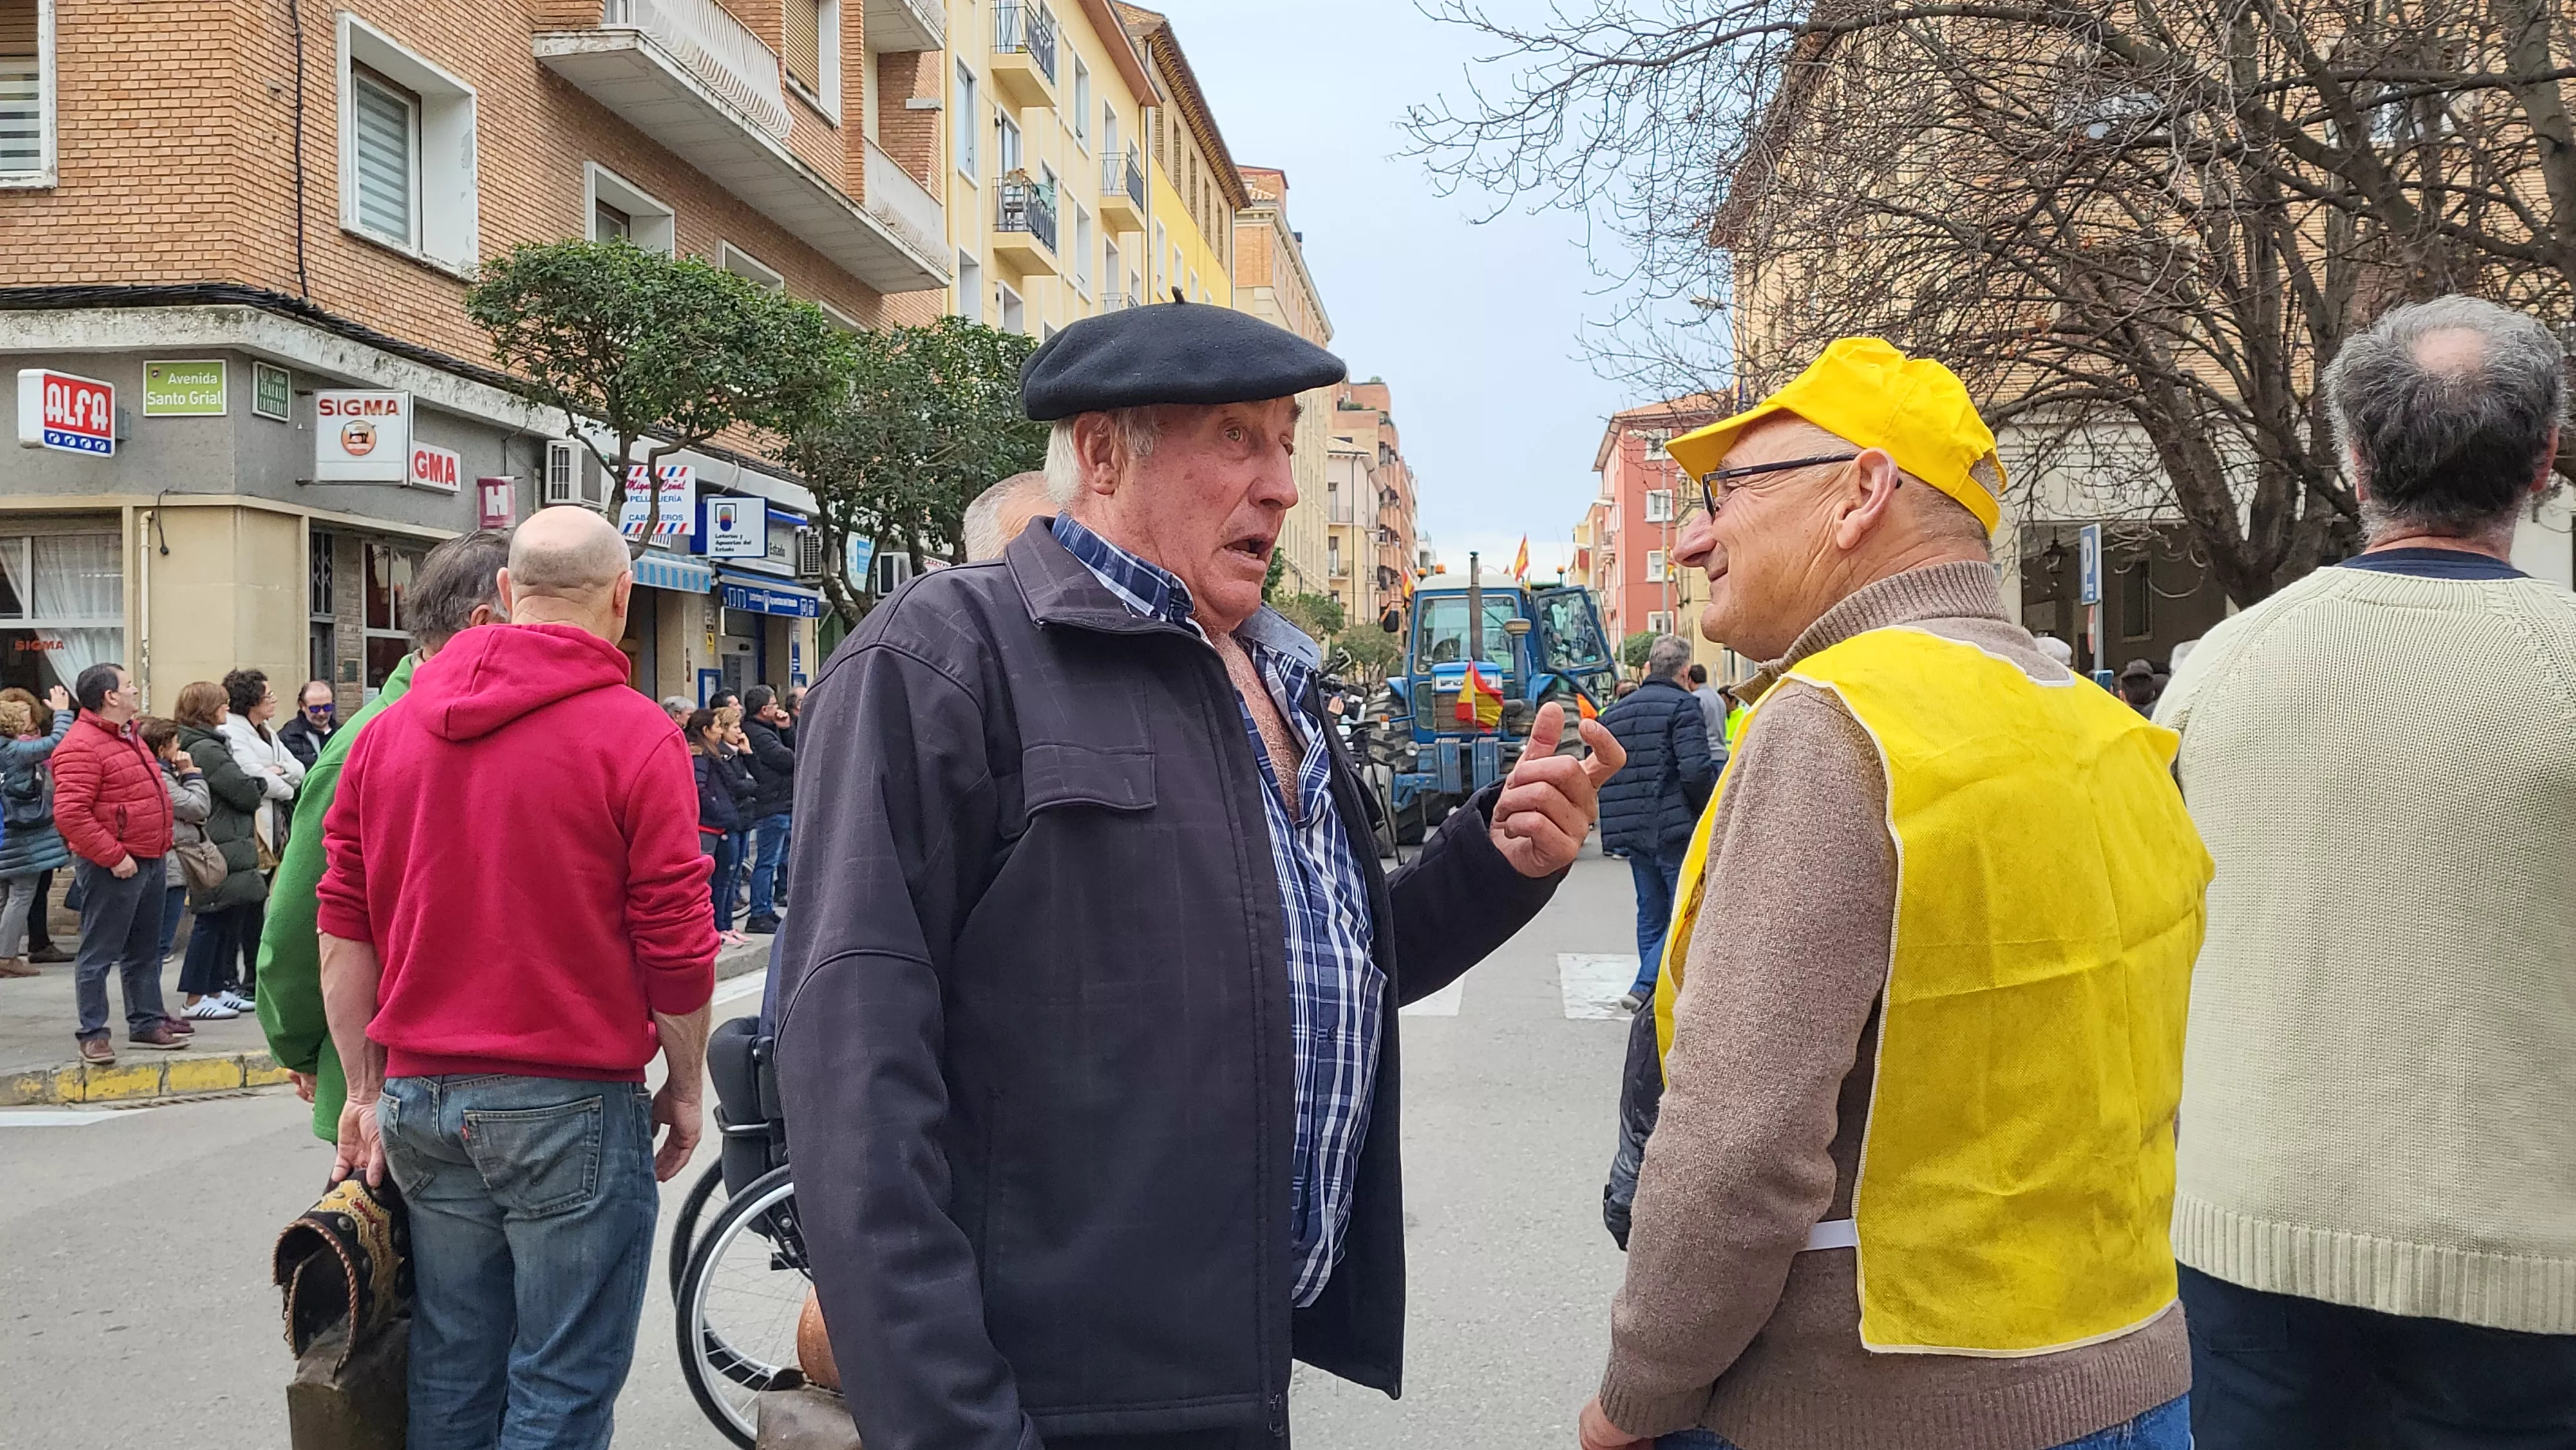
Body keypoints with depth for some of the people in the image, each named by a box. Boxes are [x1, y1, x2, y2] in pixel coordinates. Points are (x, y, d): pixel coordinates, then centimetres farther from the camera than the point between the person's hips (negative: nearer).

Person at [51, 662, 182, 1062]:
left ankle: (147, 1022, 25)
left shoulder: (127, 737, 16)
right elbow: (70, 814, -24)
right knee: (98, 954, 0)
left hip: (149, 860, 10)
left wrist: (160, 844, 18)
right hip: (112, 868, -9)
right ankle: (93, 1034, 6)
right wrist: (114, 856, -23)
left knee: (145, 951, 16)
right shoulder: (81, 746, -16)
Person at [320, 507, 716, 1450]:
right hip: (572, 1106, -5)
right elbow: (675, 947, -11)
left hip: (421, 1100, 6)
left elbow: (343, 929, 8)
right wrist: (687, 1085, 3)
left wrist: (365, 1089, 15)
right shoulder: (634, 735, -10)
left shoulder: (389, 731, 7)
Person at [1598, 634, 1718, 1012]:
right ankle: (1644, 988, -12)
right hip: (1676, 830, -7)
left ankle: (1651, 993, 19)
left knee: (1651, 916, 16)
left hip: (1632, 833, 7)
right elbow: (1696, 770, -19)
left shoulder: (1614, 713, 14)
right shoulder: (1683, 705, -8)